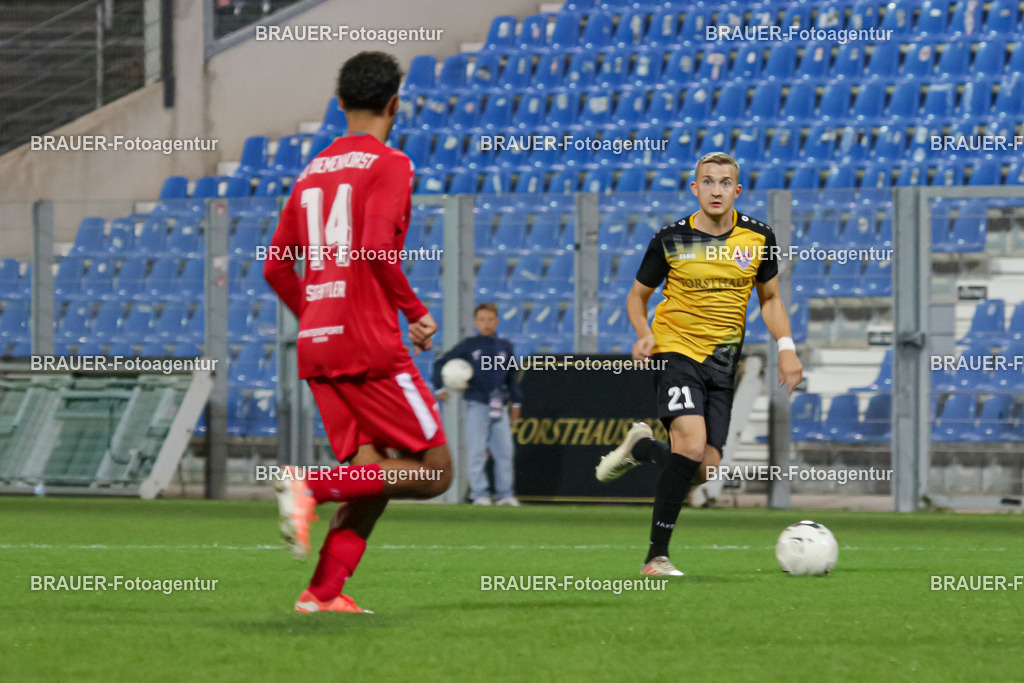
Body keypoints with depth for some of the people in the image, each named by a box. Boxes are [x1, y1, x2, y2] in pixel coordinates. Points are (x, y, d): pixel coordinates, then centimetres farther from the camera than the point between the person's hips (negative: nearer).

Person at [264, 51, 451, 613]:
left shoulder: (312, 172, 17)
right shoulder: (389, 164, -5)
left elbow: (276, 267, 18)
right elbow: (377, 247, -19)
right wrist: (416, 311, -7)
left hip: (317, 349, 8)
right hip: (371, 346, -8)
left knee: (374, 475, 9)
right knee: (434, 472, -2)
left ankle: (323, 592, -6)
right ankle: (312, 485, -19)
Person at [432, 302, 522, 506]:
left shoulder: (505, 347, 12)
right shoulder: (469, 345, 3)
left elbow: (512, 377, 18)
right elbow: (441, 363, 6)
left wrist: (515, 403, 15)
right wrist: (440, 388, -4)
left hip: (499, 406, 3)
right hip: (477, 405, -3)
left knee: (505, 451, -1)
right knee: (476, 452, -5)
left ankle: (505, 493, 5)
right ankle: (479, 494, -1)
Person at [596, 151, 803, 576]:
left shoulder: (759, 238, 2)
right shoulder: (672, 240, -5)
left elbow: (769, 298, 15)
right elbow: (638, 295, 7)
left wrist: (785, 346, 0)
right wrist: (644, 334, -13)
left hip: (722, 363, 4)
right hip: (676, 350, -4)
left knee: (704, 470, -1)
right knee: (692, 444, -25)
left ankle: (640, 447, 33)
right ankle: (656, 556, -16)